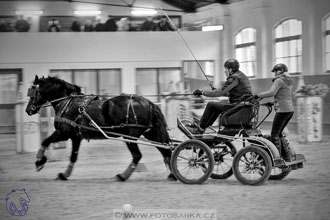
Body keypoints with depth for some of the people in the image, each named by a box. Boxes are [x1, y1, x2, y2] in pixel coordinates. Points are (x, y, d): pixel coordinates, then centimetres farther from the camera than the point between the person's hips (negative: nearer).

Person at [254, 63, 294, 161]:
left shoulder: (279, 80, -10)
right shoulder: (288, 81, 18)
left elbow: (271, 92, -24)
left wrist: (258, 95, -18)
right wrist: (272, 103, 28)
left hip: (282, 110, -9)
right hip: (290, 110, 9)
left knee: (274, 134, -6)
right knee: (279, 134, 16)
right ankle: (287, 158, 15)